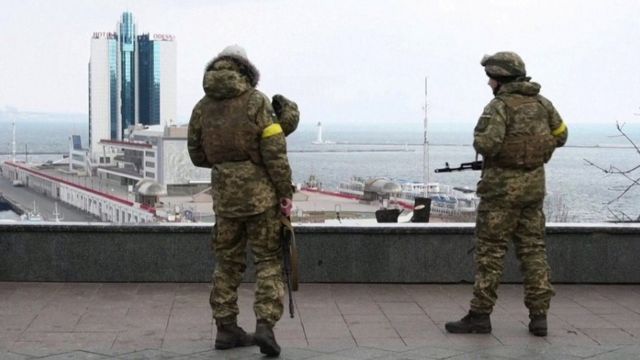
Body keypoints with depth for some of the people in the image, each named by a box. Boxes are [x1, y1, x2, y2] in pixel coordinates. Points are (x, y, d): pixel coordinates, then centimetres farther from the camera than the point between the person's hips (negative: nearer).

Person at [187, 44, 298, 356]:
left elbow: (197, 155, 11)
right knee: (268, 260, 3)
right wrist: (286, 194, -6)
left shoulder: (202, 106, 5)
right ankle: (265, 325, -8)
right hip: (260, 193, -4)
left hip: (224, 194, 4)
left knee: (228, 261, 13)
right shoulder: (256, 101, -7)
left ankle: (226, 328, 16)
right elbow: (275, 152, -11)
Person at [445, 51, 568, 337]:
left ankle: (480, 315, 4)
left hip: (503, 186, -6)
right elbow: (560, 136, 16)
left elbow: (487, 144, -25)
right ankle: (538, 316, 8)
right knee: (533, 248, 10)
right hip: (534, 185, 6)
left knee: (490, 250, 0)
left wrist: (479, 140, -3)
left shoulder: (500, 105, -14)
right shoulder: (541, 103, 7)